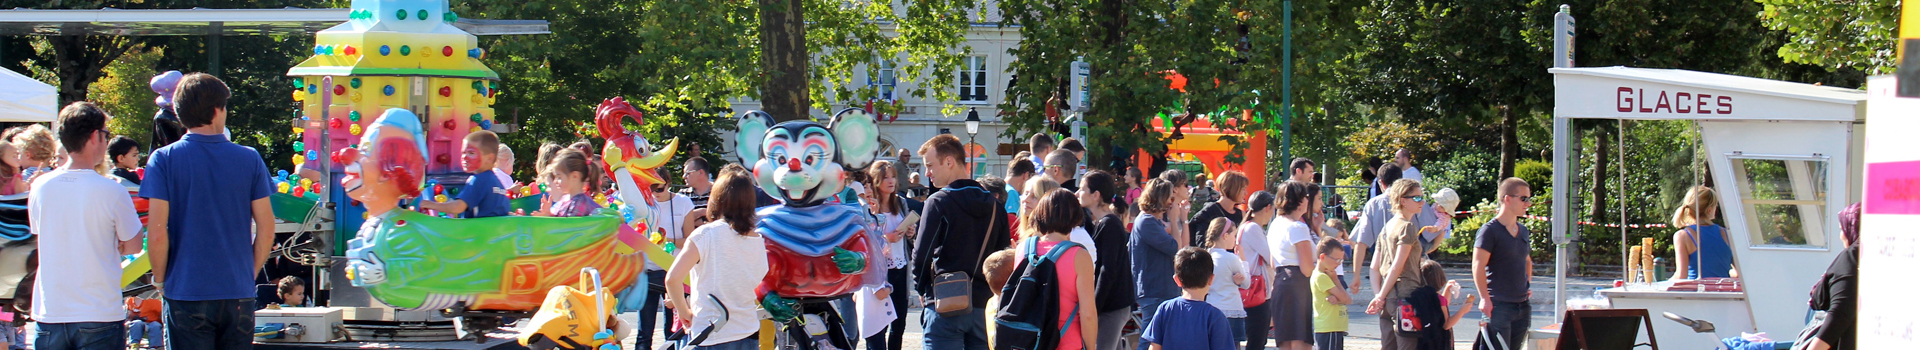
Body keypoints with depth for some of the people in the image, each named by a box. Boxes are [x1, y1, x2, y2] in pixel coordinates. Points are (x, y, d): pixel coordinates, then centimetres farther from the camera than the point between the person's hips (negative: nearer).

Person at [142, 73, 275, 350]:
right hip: (239, 295, 2)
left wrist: (160, 281, 3)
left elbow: (157, 233, -11)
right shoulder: (249, 159, 1)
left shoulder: (164, 160, -5)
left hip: (186, 295, -2)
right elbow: (266, 230, 1)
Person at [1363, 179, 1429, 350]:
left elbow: (1375, 268, 14)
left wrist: (1378, 295, 6)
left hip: (1388, 298, 8)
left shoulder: (1387, 227, 17)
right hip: (1405, 295, -8)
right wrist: (1381, 297, -10)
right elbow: (1398, 267, -14)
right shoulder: (1407, 227, -9)